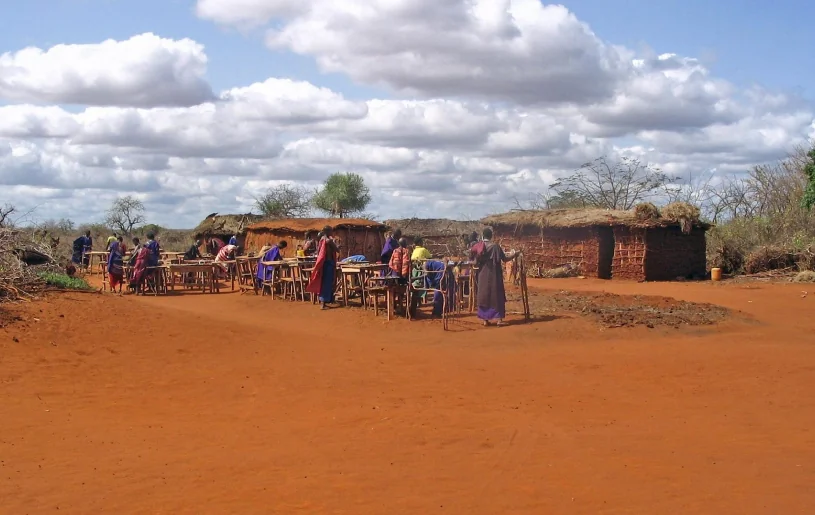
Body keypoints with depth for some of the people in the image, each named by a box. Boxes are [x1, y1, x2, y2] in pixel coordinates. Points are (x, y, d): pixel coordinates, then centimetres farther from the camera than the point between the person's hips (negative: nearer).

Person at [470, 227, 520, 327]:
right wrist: (514, 255, 11)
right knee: (497, 295, 2)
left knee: (484, 295, 9)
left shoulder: (478, 246, -2)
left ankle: (485, 319, 7)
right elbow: (505, 259, -5)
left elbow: (471, 259, 3)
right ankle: (499, 319, -3)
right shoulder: (495, 246, -9)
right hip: (494, 275, -2)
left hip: (483, 275, 2)